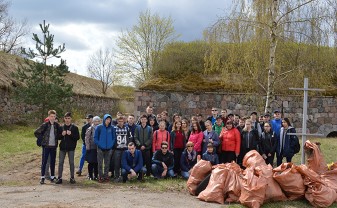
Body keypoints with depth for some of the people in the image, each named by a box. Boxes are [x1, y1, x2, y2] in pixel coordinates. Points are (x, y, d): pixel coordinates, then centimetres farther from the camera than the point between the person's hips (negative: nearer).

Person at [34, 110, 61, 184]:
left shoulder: (57, 125, 6)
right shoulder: (45, 125, -5)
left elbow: (59, 133, 21)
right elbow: (36, 133, -2)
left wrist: (56, 138, 6)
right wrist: (42, 138, -5)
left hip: (53, 146, 3)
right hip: (46, 146, -3)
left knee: (53, 162, 8)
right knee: (44, 162, -1)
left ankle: (52, 177, 16)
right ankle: (42, 177, 4)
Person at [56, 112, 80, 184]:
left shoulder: (74, 127, 0)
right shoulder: (61, 127, 7)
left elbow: (77, 137, -4)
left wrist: (71, 134, -19)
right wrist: (62, 135, -11)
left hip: (71, 147, -2)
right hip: (62, 147, 2)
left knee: (71, 163, 4)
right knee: (60, 162, 2)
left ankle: (72, 177, 13)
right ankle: (59, 178, 7)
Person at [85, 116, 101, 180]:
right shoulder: (90, 129, -1)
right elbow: (86, 138, -3)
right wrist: (88, 147, -8)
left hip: (99, 148, 3)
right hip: (92, 148, -3)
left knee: (97, 163, 6)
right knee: (91, 163, 1)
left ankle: (96, 175, 15)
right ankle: (90, 176, 9)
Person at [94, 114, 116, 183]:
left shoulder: (112, 128, 2)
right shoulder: (99, 127, -4)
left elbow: (114, 138, 8)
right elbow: (95, 137, -1)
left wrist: (111, 145, -3)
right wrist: (99, 144, -8)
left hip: (109, 149, 2)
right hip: (100, 148, -2)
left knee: (107, 164, 9)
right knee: (100, 163, 1)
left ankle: (106, 176, 18)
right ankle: (100, 177, 8)